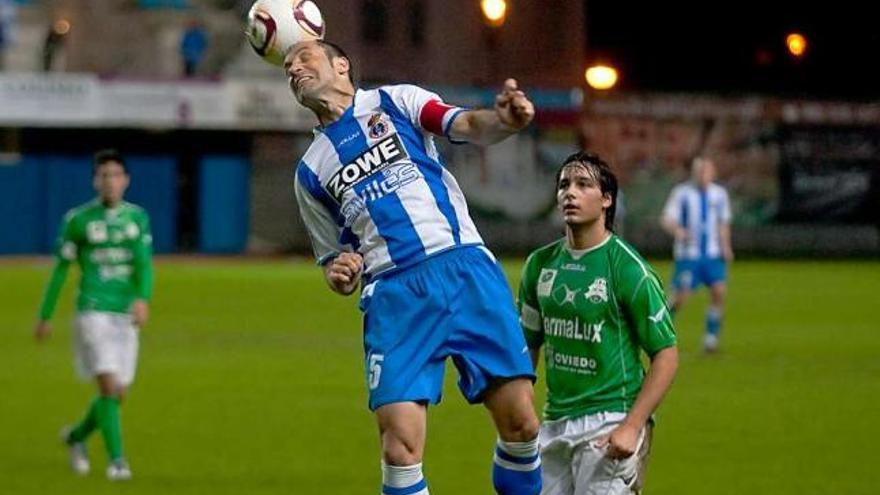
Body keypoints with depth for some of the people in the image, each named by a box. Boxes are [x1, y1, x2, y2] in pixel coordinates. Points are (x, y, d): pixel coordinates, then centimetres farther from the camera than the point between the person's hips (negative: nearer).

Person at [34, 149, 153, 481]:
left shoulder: (137, 217, 7)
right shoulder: (78, 219, -1)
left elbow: (144, 263, -4)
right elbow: (61, 268, 6)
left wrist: (143, 298, -24)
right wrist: (45, 317, 7)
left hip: (125, 316, 4)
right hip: (93, 313, -4)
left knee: (119, 394, 7)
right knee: (109, 386, -18)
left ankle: (76, 436, 33)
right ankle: (116, 459, -13)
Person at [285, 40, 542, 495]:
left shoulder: (395, 102, 13)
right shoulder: (310, 171, 20)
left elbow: (468, 127, -4)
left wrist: (502, 119, -27)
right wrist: (340, 275, -1)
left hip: (465, 268, -1)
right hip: (394, 295, 2)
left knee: (520, 423, -8)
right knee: (400, 444, -14)